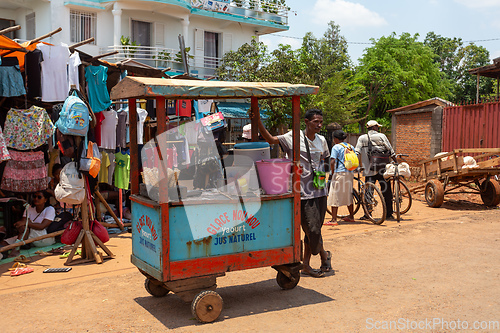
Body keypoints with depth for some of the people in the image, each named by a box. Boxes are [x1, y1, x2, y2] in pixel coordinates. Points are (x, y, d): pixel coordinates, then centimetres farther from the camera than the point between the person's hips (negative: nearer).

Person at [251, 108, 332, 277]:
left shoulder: (322, 140, 10)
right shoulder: (293, 137, -6)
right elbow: (270, 139, -13)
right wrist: (258, 120, -23)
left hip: (319, 190, 5)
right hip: (303, 191, -5)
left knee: (314, 229, 8)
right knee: (311, 229, -6)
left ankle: (306, 265, 20)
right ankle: (324, 255, 20)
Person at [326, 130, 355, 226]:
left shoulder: (336, 147, -7)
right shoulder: (351, 147, 12)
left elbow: (332, 162, -16)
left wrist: (332, 171, -3)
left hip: (339, 174, -7)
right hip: (350, 174, 7)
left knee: (335, 196, -3)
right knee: (348, 195, 19)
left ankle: (334, 220, -5)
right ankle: (351, 216, 29)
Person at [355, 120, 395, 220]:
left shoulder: (362, 138, 6)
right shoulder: (381, 136, 0)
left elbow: (357, 153, -1)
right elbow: (391, 151, 1)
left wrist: (360, 165, 2)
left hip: (369, 170, 2)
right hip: (382, 168, -2)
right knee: (386, 191, 6)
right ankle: (388, 214, 9)